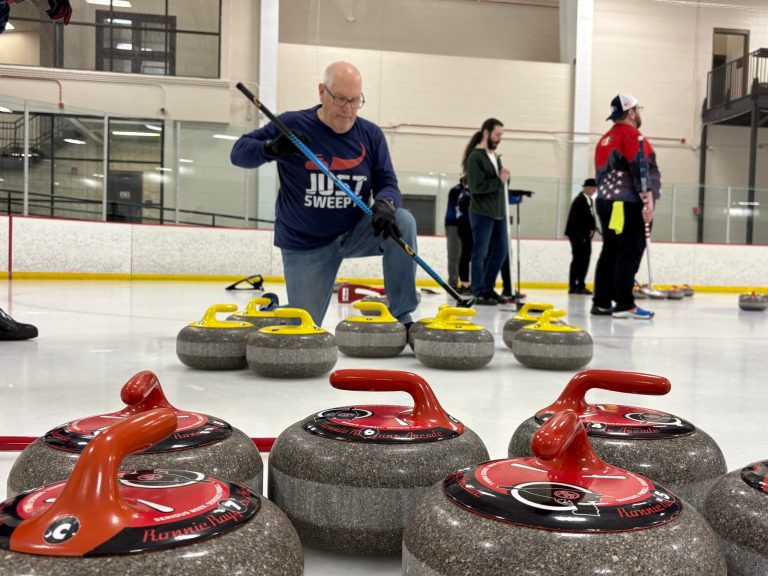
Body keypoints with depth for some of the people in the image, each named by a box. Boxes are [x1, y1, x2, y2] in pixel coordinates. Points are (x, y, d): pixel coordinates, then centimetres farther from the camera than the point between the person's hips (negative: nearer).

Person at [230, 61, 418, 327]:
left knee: (402, 221, -25)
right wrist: (273, 148, -31)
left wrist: (384, 205, -30)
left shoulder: (371, 135, -4)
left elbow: (387, 183, -5)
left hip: (355, 233, 2)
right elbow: (239, 152, -9)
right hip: (306, 245, -2)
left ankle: (401, 317, -17)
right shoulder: (292, 125, -11)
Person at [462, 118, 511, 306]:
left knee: (501, 251, 10)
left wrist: (505, 178, -1)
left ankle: (488, 288, 21)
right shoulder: (475, 157, -11)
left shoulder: (495, 157, 16)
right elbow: (477, 187, -18)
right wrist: (499, 180, -14)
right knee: (480, 253, -3)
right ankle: (479, 292, 4)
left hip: (498, 213, 9)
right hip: (481, 213, -9)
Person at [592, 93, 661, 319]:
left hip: (607, 202, 9)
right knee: (630, 253, -8)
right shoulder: (631, 134, -8)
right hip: (628, 205, -9)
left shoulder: (605, 139, 19)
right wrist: (648, 200, -21)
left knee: (610, 252, 10)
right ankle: (624, 304, -9)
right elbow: (639, 169, -18)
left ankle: (601, 302, 10)